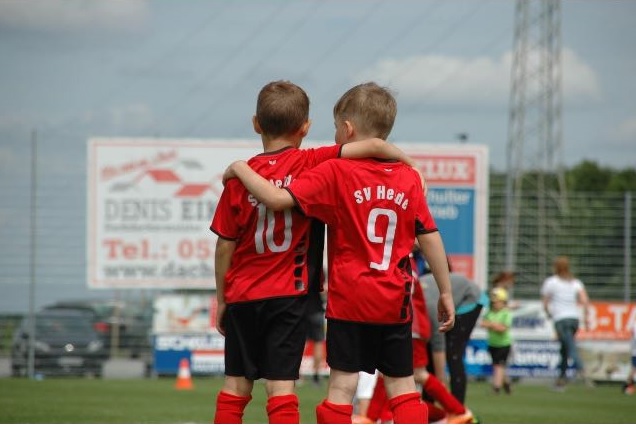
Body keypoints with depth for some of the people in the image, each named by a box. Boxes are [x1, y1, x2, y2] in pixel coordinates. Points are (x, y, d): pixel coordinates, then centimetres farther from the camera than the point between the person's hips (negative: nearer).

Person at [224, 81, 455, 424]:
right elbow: (430, 238, 3)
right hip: (395, 304, 3)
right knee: (402, 385, 8)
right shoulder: (409, 179, 2)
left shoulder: (335, 173, -8)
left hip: (348, 300, -3)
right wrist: (445, 292, 11)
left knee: (342, 384, 0)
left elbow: (278, 199, -16)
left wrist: (240, 169, 0)